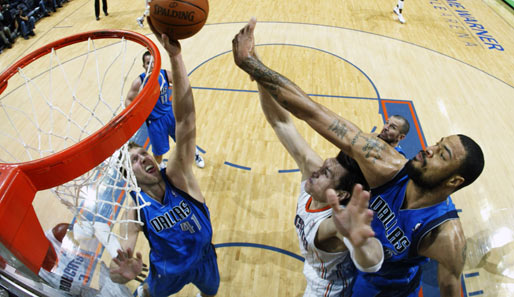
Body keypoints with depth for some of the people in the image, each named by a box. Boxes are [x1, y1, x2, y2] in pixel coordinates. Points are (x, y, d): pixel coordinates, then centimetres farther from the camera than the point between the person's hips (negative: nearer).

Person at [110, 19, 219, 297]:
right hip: (169, 270, 0)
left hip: (204, 258, 1)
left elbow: (186, 121, -43)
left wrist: (175, 57, -52)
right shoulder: (134, 208, -28)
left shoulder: (177, 176, -29)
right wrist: (121, 271, -62)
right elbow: (119, 261, -35)